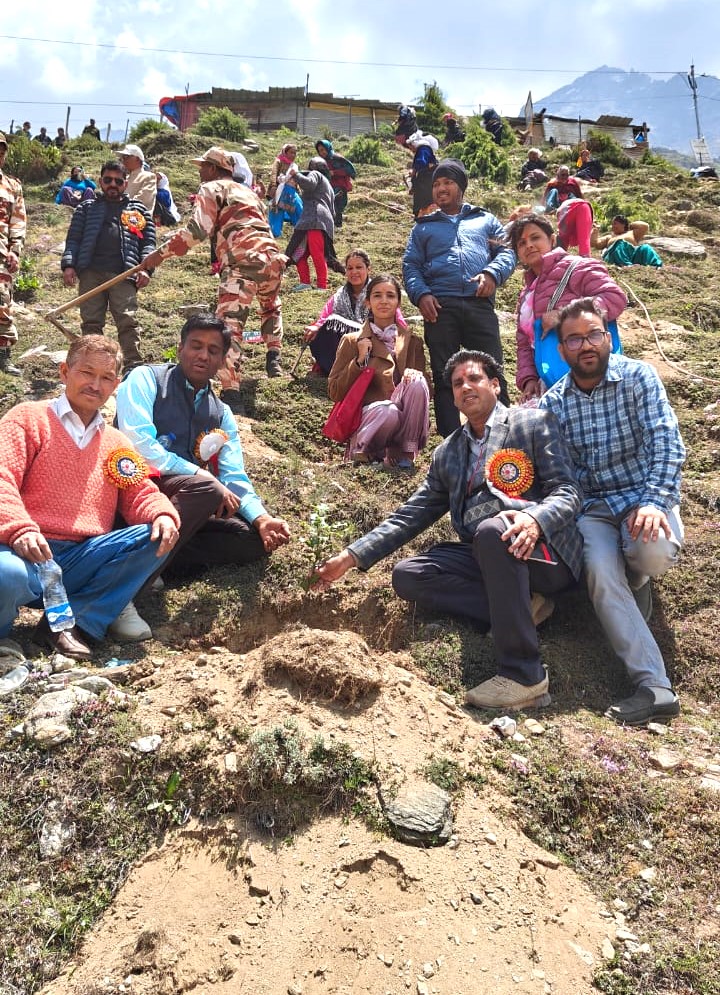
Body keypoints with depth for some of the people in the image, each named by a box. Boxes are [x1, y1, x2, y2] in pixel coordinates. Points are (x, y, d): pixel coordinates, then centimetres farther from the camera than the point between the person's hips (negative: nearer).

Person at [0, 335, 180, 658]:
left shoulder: (116, 443, 20)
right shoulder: (29, 417, 6)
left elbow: (140, 494, 15)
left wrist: (162, 515, -10)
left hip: (83, 562, 5)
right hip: (31, 553, -5)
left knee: (157, 538, -18)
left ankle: (72, 623, -18)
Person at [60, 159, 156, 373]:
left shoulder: (138, 210, 20)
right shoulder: (87, 208, 22)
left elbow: (149, 242, 12)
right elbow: (73, 238, 14)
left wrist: (145, 268, -4)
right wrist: (68, 265, -1)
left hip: (123, 274, -2)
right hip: (90, 272, 2)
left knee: (128, 320, -12)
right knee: (91, 321, 2)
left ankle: (133, 366, -11)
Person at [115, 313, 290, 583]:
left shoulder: (222, 415, 16)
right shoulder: (146, 379, 0)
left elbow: (234, 478, 7)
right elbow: (138, 445, -15)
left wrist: (262, 518, -13)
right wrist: (203, 476, -18)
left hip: (185, 499, 6)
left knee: (255, 539, -14)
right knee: (205, 489, -32)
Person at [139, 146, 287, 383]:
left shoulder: (211, 188, 10)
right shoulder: (248, 191, 33)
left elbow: (197, 230, -5)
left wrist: (161, 253, -4)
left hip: (242, 262, -7)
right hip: (272, 256, 7)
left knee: (229, 325, -11)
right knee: (271, 307, 33)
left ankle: (230, 386, -22)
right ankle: (273, 359, 22)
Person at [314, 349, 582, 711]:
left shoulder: (533, 423, 5)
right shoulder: (447, 453, 20)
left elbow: (567, 491, -4)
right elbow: (412, 515, 17)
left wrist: (534, 519, -29)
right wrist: (351, 556, 7)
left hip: (541, 552, -5)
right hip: (484, 559, 5)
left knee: (491, 530, -36)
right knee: (406, 575, -15)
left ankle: (523, 677, -29)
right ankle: (519, 607, -14)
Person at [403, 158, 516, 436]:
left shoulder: (486, 220, 23)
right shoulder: (423, 227, 24)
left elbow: (507, 251, 13)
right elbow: (411, 265, 14)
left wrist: (492, 273, -9)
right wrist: (420, 294, -6)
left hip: (480, 305, -1)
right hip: (439, 307, 1)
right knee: (444, 378, 1)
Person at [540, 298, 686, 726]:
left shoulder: (639, 377, -3)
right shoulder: (553, 403, 5)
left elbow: (666, 442, -14)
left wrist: (654, 501, -30)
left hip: (645, 496, -1)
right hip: (593, 508, 2)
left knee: (654, 551, -34)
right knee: (599, 571, -29)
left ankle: (635, 580, 6)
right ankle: (655, 687, -25)